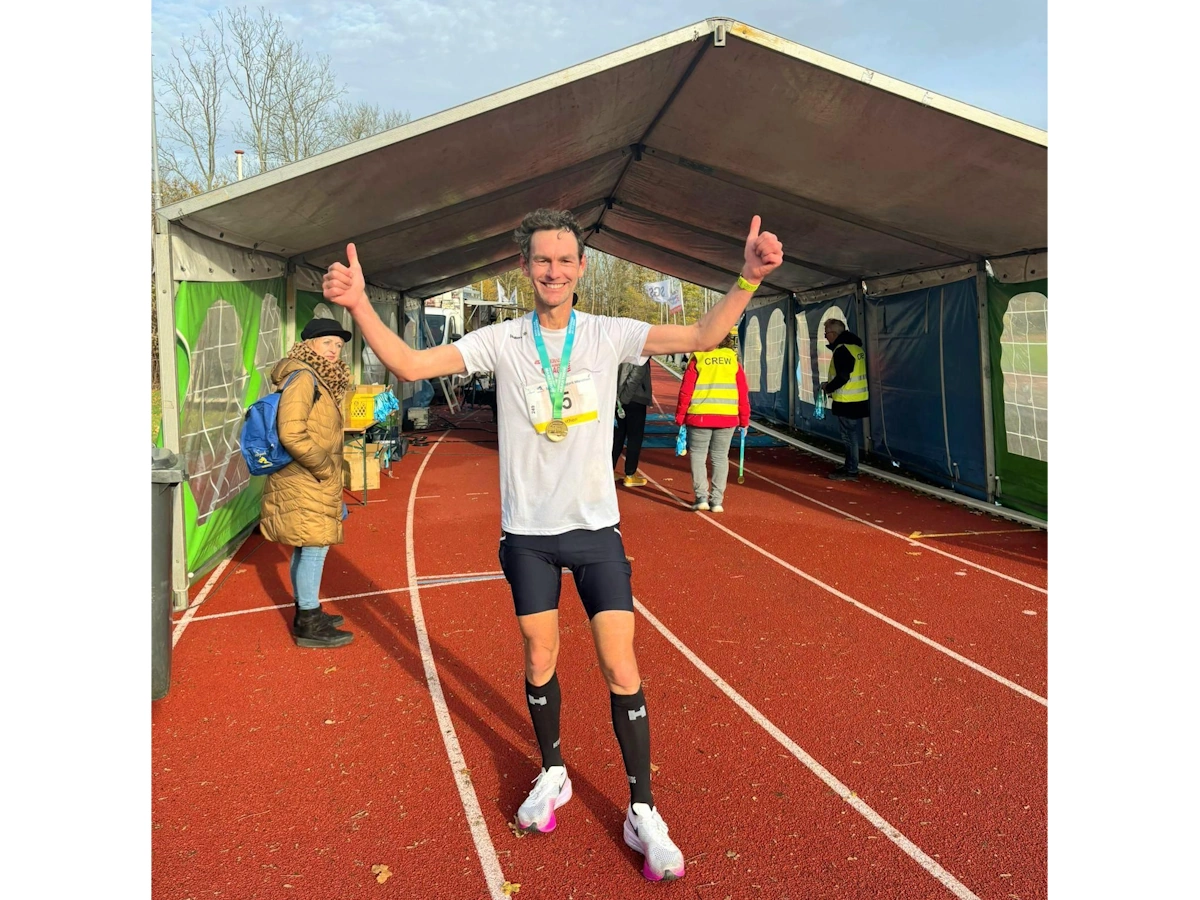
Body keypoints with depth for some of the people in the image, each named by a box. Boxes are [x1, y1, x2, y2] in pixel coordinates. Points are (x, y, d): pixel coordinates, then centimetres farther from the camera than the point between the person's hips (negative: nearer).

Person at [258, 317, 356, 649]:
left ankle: (306, 613, 28)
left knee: (305, 549, 16)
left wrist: (328, 474, 19)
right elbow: (291, 434, -26)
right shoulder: (303, 378, -17)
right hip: (304, 482, -10)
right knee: (314, 548, -4)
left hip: (310, 482, 10)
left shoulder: (320, 381, 14)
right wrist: (325, 469, -17)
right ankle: (310, 625, 5)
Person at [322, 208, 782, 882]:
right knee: (540, 662, 14)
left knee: (621, 667, -1)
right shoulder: (501, 341, -3)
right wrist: (359, 305, -24)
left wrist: (749, 279, -26)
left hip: (596, 527, -1)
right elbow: (410, 364, -10)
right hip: (528, 530, 1)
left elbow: (703, 336, -11)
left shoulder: (609, 335, -3)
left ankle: (643, 812, 17)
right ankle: (553, 776, 39)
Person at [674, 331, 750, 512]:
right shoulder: (733, 359, 5)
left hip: (699, 416, -2)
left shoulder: (698, 359, -1)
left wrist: (680, 417, 4)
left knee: (698, 455, 8)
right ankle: (717, 500, 7)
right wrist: (744, 420, 12)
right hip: (727, 417, 2)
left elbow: (685, 390, -3)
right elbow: (743, 392, 5)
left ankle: (701, 496, 0)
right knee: (720, 457, 9)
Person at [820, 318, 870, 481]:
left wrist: (827, 388, -6)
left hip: (848, 401, -10)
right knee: (850, 434, 17)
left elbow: (842, 377, -23)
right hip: (856, 399, 10)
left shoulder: (842, 350, -17)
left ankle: (851, 471, 0)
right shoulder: (854, 346, 14)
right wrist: (831, 386, 16)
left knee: (849, 435, -5)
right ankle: (849, 466, 26)